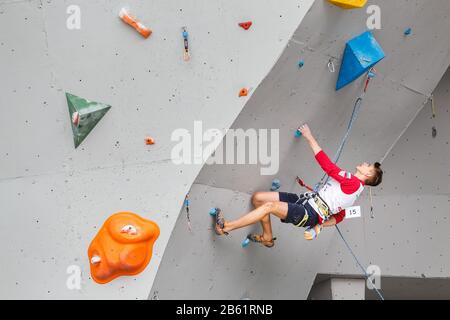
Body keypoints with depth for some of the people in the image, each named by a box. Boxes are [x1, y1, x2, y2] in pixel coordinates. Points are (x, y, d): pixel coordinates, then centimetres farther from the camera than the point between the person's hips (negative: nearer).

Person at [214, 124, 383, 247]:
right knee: (258, 197, 4)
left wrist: (310, 137, -15)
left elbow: (328, 167, -18)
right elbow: (339, 216, 26)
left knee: (270, 206, -30)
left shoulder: (354, 183, -10)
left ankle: (226, 226, -25)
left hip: (310, 214, -10)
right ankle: (267, 237, 16)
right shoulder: (349, 183, 20)